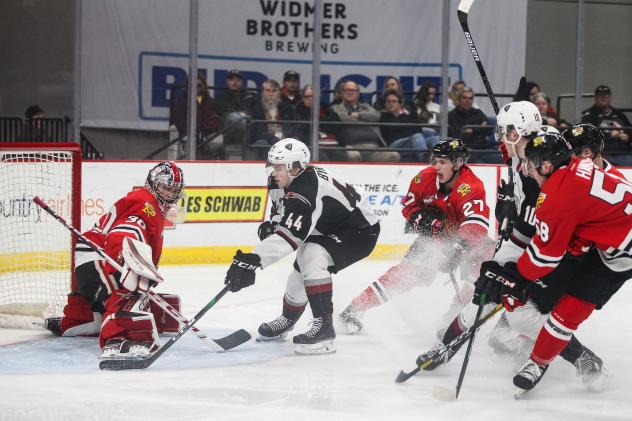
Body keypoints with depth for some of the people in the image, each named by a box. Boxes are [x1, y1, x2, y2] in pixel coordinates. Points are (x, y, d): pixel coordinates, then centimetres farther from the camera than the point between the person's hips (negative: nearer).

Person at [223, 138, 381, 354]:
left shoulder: (306, 190, -36)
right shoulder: (285, 181, -6)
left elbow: (289, 234, -45)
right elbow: (283, 208, 17)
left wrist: (254, 259, -52)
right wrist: (272, 224, -4)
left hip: (360, 230, -10)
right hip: (329, 228, 10)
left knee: (312, 258, -30)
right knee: (301, 271, 16)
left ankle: (324, 327, -27)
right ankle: (287, 319, 43)